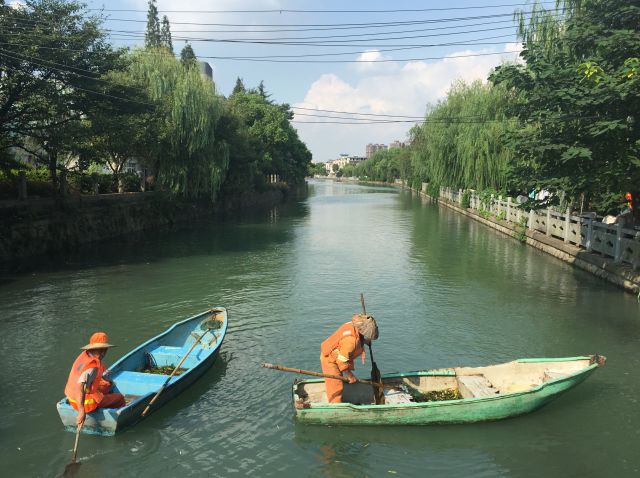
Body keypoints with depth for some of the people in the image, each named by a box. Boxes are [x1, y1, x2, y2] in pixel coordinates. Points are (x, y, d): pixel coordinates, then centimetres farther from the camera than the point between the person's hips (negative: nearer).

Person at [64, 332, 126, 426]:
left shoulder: (84, 354, -1)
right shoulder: (93, 366, -28)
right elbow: (80, 385, -42)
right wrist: (81, 411, -45)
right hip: (86, 402, -9)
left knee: (107, 385, 28)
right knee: (120, 398, 4)